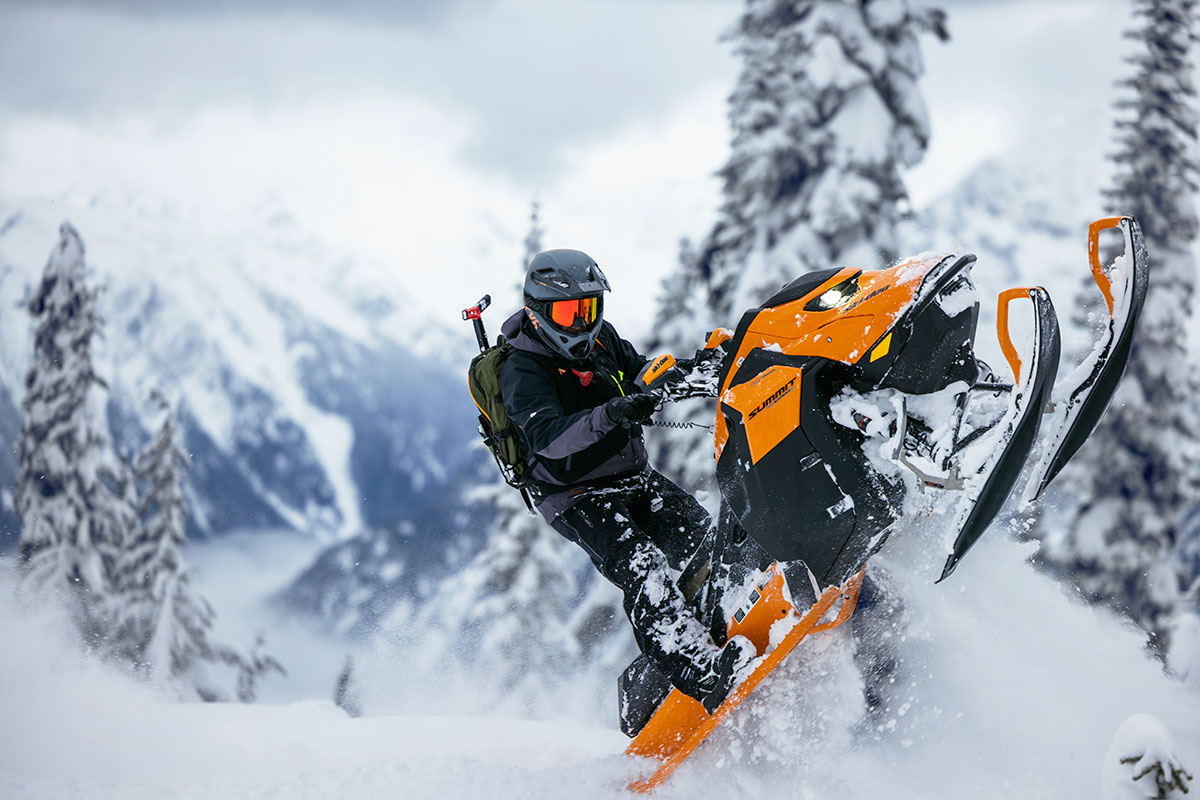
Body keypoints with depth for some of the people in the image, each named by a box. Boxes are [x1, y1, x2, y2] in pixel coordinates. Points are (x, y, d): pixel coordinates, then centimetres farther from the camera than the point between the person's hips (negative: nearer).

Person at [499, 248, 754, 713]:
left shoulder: (600, 338, 6)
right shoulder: (522, 373, -17)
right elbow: (548, 437, -34)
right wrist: (609, 416, -51)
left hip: (636, 477, 10)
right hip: (578, 497, -10)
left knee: (707, 543, 1)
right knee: (642, 572, -27)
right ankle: (697, 671, -38)